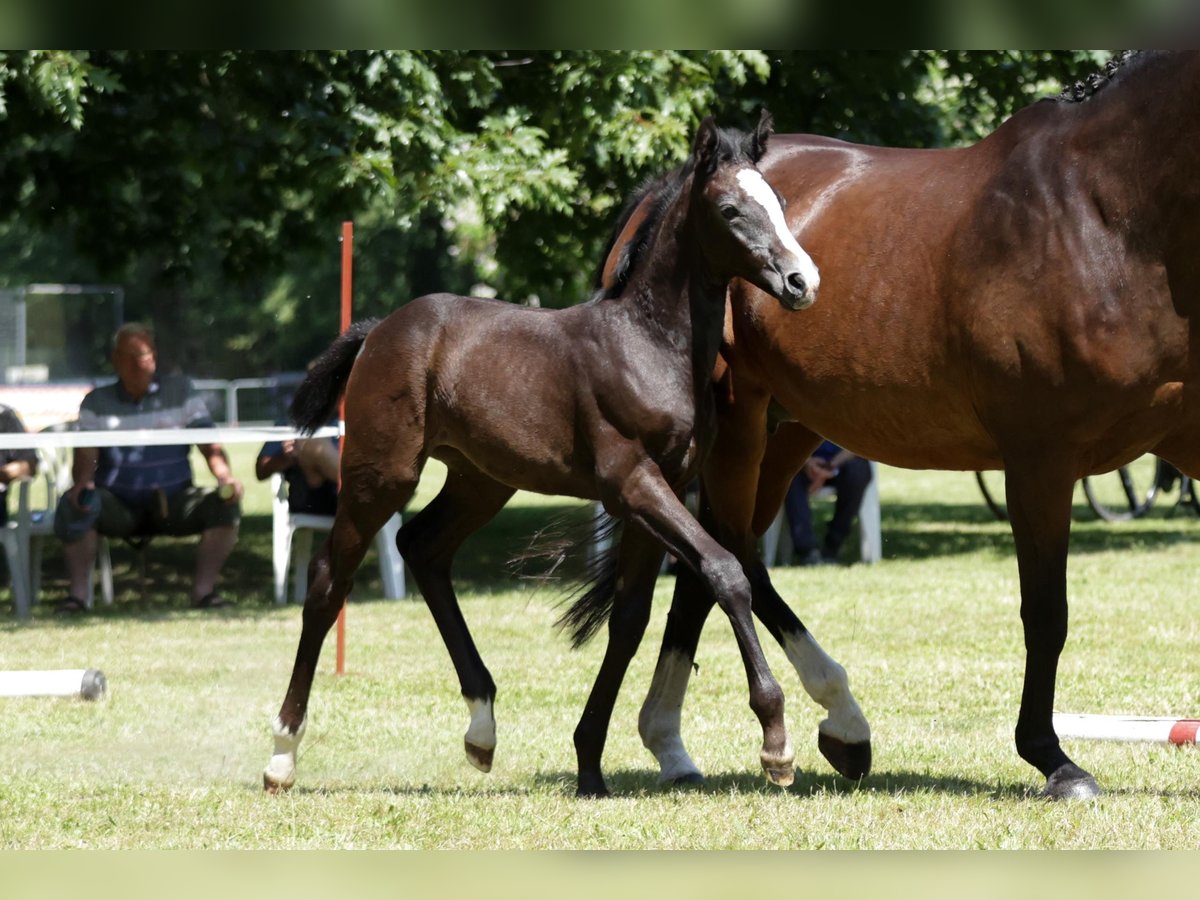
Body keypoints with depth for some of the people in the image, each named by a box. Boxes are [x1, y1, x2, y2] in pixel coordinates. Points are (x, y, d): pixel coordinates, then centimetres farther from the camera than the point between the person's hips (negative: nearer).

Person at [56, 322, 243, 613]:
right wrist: (82, 484, -28)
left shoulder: (181, 391, 8)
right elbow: (85, 457, -4)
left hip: (174, 504, 1)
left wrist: (226, 477, -20)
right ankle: (77, 594, -27)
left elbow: (210, 447, 2)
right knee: (73, 506, -31)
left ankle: (203, 590, -19)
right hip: (119, 507, -1)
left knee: (224, 506, -26)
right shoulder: (97, 403, 7)